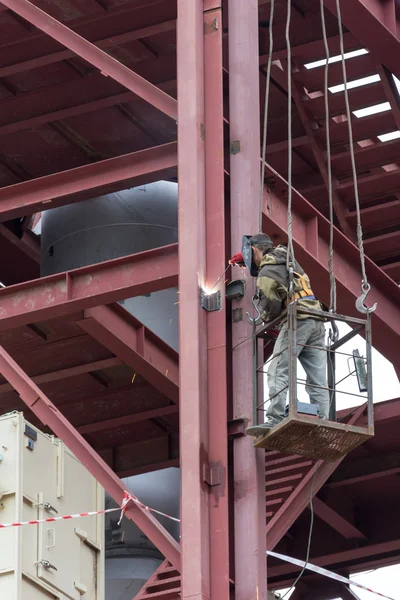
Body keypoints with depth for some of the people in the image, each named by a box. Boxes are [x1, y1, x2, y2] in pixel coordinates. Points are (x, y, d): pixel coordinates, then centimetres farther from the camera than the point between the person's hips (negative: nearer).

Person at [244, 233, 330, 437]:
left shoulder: (266, 272, -3)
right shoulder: (287, 259, 21)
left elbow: (270, 306, -6)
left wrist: (266, 318, 16)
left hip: (297, 321, -8)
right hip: (317, 321, 8)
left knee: (278, 371, -12)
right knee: (317, 378, 3)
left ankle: (274, 419, -25)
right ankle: (322, 422, -5)